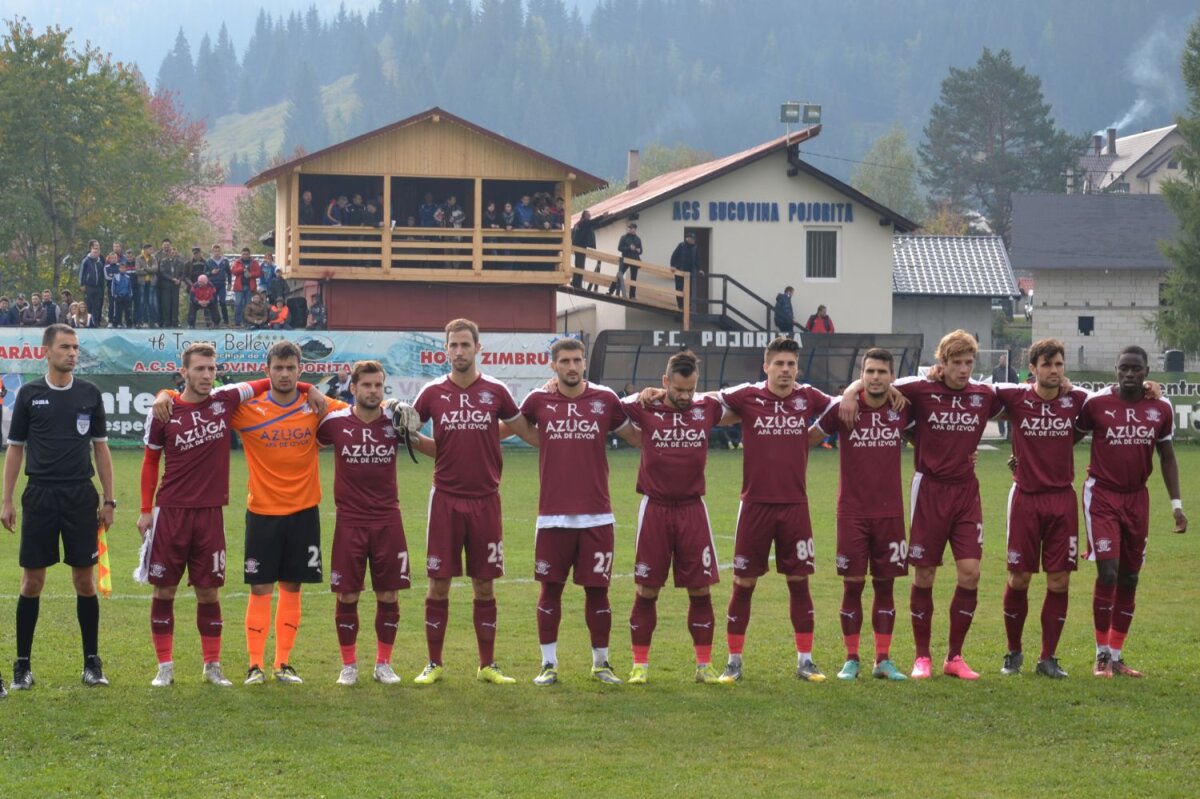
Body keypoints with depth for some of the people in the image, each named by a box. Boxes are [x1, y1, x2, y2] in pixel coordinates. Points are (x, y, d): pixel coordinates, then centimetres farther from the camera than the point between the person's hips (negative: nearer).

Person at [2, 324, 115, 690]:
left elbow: (101, 449, 10)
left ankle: (92, 663, 10)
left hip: (81, 496, 1)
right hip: (39, 496, -1)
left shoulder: (90, 394, 6)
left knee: (85, 580, 2)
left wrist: (108, 499, 5)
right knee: (32, 581, 1)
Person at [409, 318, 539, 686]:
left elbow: (529, 433, 10)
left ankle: (488, 665, 13)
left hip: (485, 500, 0)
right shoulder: (433, 392, 2)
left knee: (484, 584, 5)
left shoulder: (495, 392, 2)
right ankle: (434, 664, 10)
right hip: (446, 499, 0)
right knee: (438, 583, 0)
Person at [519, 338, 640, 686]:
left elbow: (636, 437, 14)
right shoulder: (538, 400, 3)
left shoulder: (605, 399, 2)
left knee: (597, 589, 4)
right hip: (552, 516, 0)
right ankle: (549, 664, 14)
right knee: (550, 589, 4)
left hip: (596, 515, 0)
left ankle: (601, 662, 17)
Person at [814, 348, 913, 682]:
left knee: (885, 585, 6)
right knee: (852, 585, -1)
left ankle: (883, 660, 13)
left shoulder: (902, 408, 1)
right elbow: (808, 436, 7)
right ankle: (851, 660, 10)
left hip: (890, 512, 2)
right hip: (852, 512, -2)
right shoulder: (843, 408, -5)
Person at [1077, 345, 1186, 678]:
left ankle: (1116, 654, 18)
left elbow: (1167, 455, 11)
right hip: (1102, 495, -4)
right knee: (1108, 572, -14)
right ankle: (1102, 654, -2)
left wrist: (1176, 503, 7)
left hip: (1136, 497, 4)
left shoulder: (1160, 409, 1)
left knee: (1129, 578, 8)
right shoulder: (1096, 403, -10)